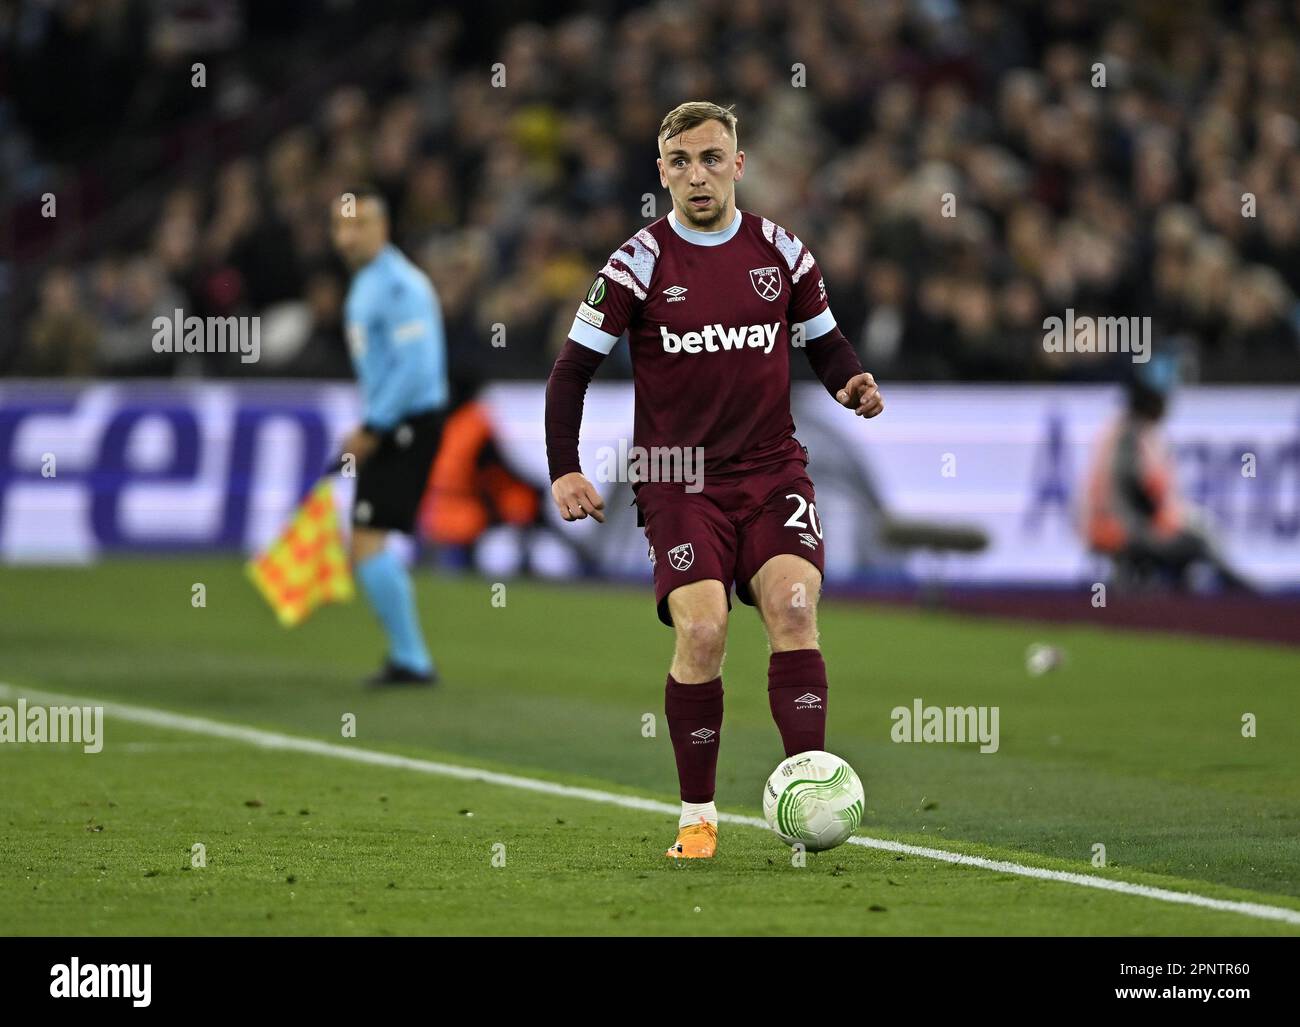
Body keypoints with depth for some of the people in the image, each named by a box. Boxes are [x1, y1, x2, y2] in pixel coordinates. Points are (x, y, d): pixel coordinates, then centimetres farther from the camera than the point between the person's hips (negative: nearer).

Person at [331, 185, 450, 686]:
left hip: (410, 425, -10)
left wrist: (373, 429, -19)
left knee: (367, 544, -13)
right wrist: (369, 429, 15)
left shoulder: (399, 284, -16)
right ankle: (407, 657, 24)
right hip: (390, 427, 10)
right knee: (372, 547, 15)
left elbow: (415, 365, -23)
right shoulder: (365, 283, 15)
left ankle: (411, 659, -7)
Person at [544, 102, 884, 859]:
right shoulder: (640, 264, -3)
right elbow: (574, 369, -1)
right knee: (702, 632, -17)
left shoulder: (782, 253, 5)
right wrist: (565, 471, -11)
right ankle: (697, 817, -3)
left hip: (773, 469, 2)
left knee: (793, 605, -21)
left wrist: (854, 385, -6)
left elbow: (824, 341, 17)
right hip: (679, 478, -2)